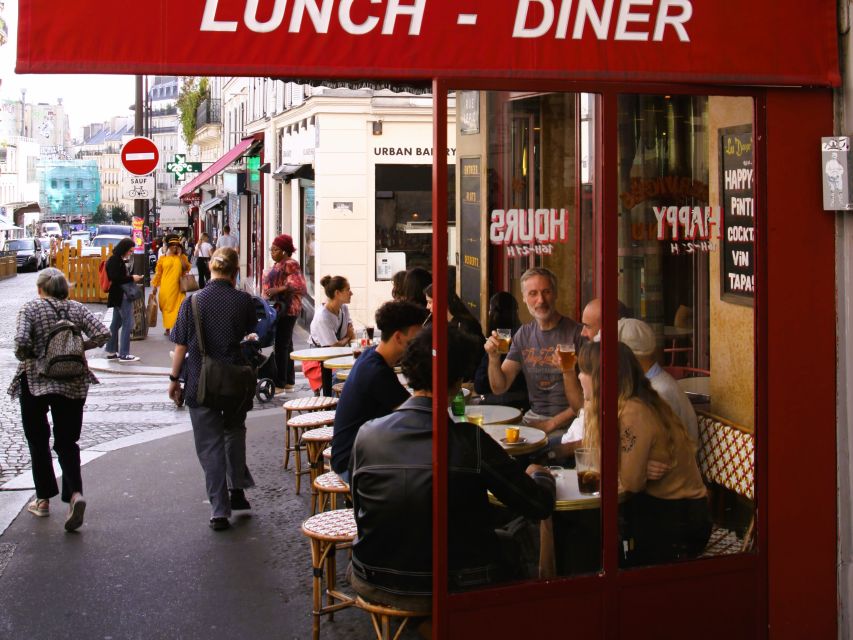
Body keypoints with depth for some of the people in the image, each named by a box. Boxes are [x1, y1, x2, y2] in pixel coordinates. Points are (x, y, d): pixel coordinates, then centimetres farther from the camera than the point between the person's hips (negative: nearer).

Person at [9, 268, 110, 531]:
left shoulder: (30, 308, -8)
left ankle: (43, 499, 20)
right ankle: (75, 493, -15)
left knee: (38, 441, 14)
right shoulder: (76, 308, 2)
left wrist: (26, 358, -1)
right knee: (67, 442, 7)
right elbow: (102, 333, -7)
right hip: (73, 383, 2)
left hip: (35, 381, -2)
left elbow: (21, 342, -21)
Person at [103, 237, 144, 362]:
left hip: (118, 296, 11)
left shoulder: (117, 259, 13)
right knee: (128, 324, -8)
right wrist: (131, 278, -16)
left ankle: (111, 352, 22)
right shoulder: (115, 260, -16)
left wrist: (131, 278, 7)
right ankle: (124, 354, -6)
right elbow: (115, 278, -23)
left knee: (116, 323, 15)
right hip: (121, 295, -11)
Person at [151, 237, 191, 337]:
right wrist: (154, 286, 3)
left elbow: (186, 269, -8)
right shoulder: (162, 259, 3)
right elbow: (158, 273, 6)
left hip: (178, 287, 0)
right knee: (166, 307, 6)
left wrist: (180, 255, -7)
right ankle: (167, 327, 18)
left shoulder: (182, 257, 7)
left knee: (178, 307, -4)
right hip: (166, 287, 0)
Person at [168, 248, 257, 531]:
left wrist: (174, 379, 5)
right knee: (235, 430, 27)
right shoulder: (244, 301, -5)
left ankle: (219, 510, 5)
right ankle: (237, 489, 25)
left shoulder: (193, 302, -8)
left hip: (201, 383, -1)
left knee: (210, 444, 5)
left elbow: (181, 345, -4)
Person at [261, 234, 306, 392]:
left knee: (281, 345, -9)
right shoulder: (277, 264, 16)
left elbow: (299, 286, -23)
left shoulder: (290, 265, -14)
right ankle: (289, 380, 19)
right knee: (286, 344, 13)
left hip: (285, 309, -10)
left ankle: (280, 383, -6)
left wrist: (278, 289, -26)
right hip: (277, 308, 10)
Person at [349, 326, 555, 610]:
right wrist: (540, 475, 12)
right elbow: (540, 505, -11)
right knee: (513, 543, 26)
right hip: (451, 591, -4)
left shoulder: (366, 434, -10)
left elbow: (362, 514, 4)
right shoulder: (471, 441, -21)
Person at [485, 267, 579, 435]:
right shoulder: (523, 334, 10)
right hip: (533, 417, 6)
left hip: (566, 423, -6)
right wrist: (494, 358, -9)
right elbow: (499, 388, 9)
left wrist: (551, 424, -15)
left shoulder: (575, 333, -10)